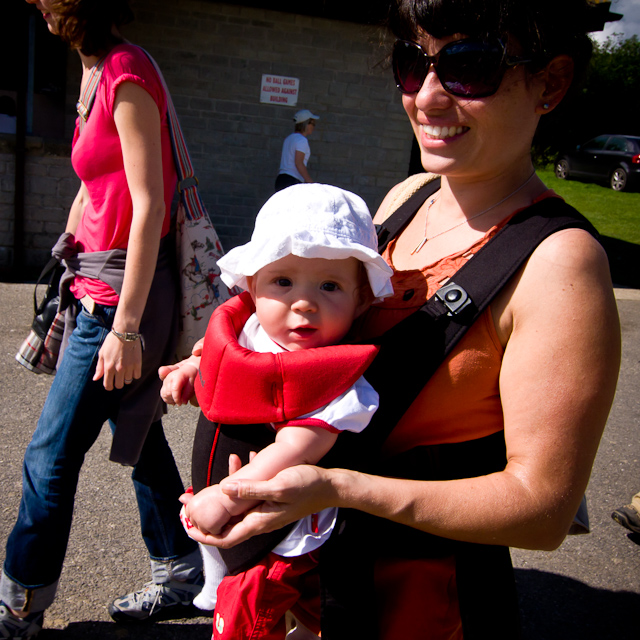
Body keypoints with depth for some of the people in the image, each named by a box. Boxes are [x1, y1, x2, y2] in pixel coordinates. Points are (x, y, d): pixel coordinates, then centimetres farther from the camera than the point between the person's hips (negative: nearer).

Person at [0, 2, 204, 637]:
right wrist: (70, 270, 22)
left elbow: (148, 208, -20)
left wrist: (125, 327, -21)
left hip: (123, 291, -10)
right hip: (98, 288, 10)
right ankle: (181, 573, 32)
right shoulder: (99, 72, 15)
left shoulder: (126, 73, -13)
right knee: (139, 436, 16)